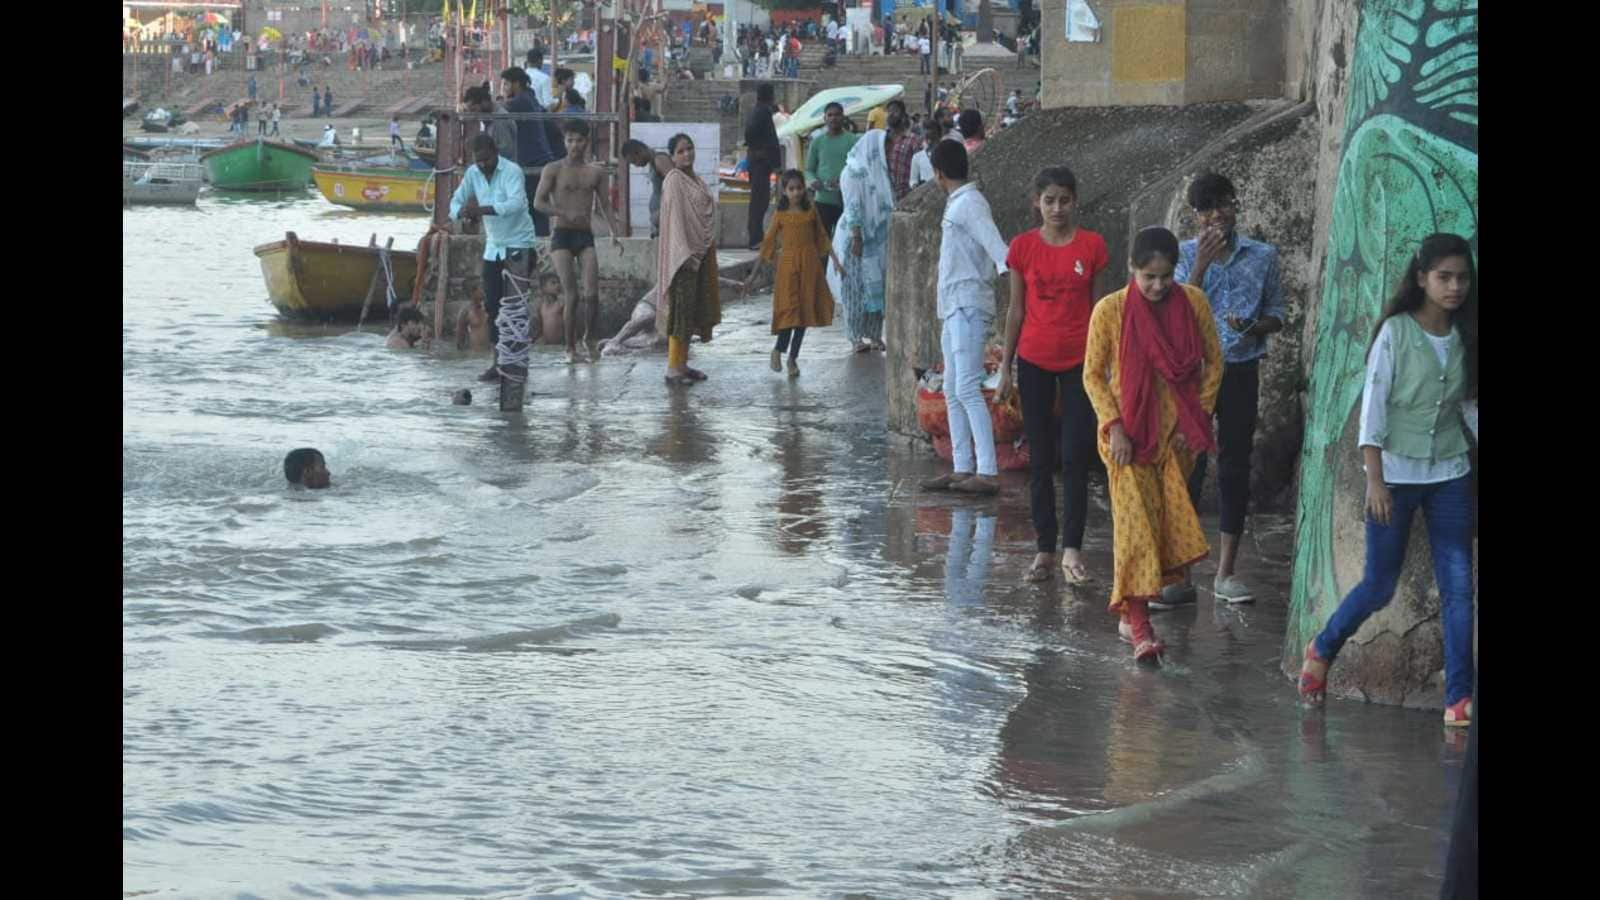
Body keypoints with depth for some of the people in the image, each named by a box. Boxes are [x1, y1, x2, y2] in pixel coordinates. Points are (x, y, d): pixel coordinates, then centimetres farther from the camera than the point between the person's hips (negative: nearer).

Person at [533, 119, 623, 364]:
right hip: (561, 236, -2)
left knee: (592, 293, -10)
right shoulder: (554, 170, 1)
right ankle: (570, 348, 1)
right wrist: (566, 213, -21)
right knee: (572, 295, -9)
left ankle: (590, 339, 13)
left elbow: (605, 205, 9)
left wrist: (614, 235, -7)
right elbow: (538, 202, -6)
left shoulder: (596, 172, 10)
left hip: (586, 236, 2)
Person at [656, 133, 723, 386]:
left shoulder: (695, 180, 16)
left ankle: (683, 364, 16)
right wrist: (685, 253, -23)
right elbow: (675, 218, -17)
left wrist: (707, 248, 17)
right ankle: (674, 368, -8)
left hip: (700, 250, 9)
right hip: (683, 252, -9)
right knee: (682, 308, -9)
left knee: (694, 309, 11)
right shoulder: (674, 180, -11)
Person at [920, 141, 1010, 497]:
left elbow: (995, 245, -24)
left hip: (969, 306, -10)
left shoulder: (969, 204, -11)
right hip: (954, 308, 10)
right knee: (953, 392, 10)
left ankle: (988, 472, -21)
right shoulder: (957, 205, 18)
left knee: (967, 388, -16)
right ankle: (961, 469, 13)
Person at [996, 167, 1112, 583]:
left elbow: (1099, 307, 3)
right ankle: (1045, 548, 11)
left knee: (1075, 458, -5)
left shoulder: (1091, 245, -2)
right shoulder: (1023, 247, 1)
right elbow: (1016, 310, 6)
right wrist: (1005, 365, 6)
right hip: (1035, 360, 1)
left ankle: (1071, 548, -1)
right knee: (1040, 459, 6)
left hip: (1079, 360, -1)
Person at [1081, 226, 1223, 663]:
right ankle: (1140, 626, -15)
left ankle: (1130, 610, 19)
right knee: (1136, 522, -11)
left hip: (1175, 434, 3)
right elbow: (1093, 374, -2)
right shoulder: (1110, 310, -7)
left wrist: (1197, 417, 1)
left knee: (1168, 522, 6)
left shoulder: (1193, 302, -1)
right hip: (1130, 434, -3)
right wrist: (1114, 427, -11)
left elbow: (1213, 362, 8)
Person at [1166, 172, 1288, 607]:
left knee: (1235, 465, 5)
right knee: (1187, 467, -3)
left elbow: (1276, 314, 9)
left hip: (1241, 370, 1)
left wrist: (1254, 327, -12)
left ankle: (1226, 572, 13)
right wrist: (1201, 265, -17)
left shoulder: (1262, 256, 4)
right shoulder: (1185, 255, 1)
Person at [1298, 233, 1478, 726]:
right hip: (1396, 473, -4)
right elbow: (1373, 408, -11)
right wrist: (1375, 481, -16)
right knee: (1379, 586, 4)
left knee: (1458, 586, -3)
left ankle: (1459, 697, -1)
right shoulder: (1396, 332, -10)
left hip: (1450, 477, 4)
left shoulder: (1464, 338, 4)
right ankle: (1322, 649, 30)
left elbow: (1470, 407, 13)